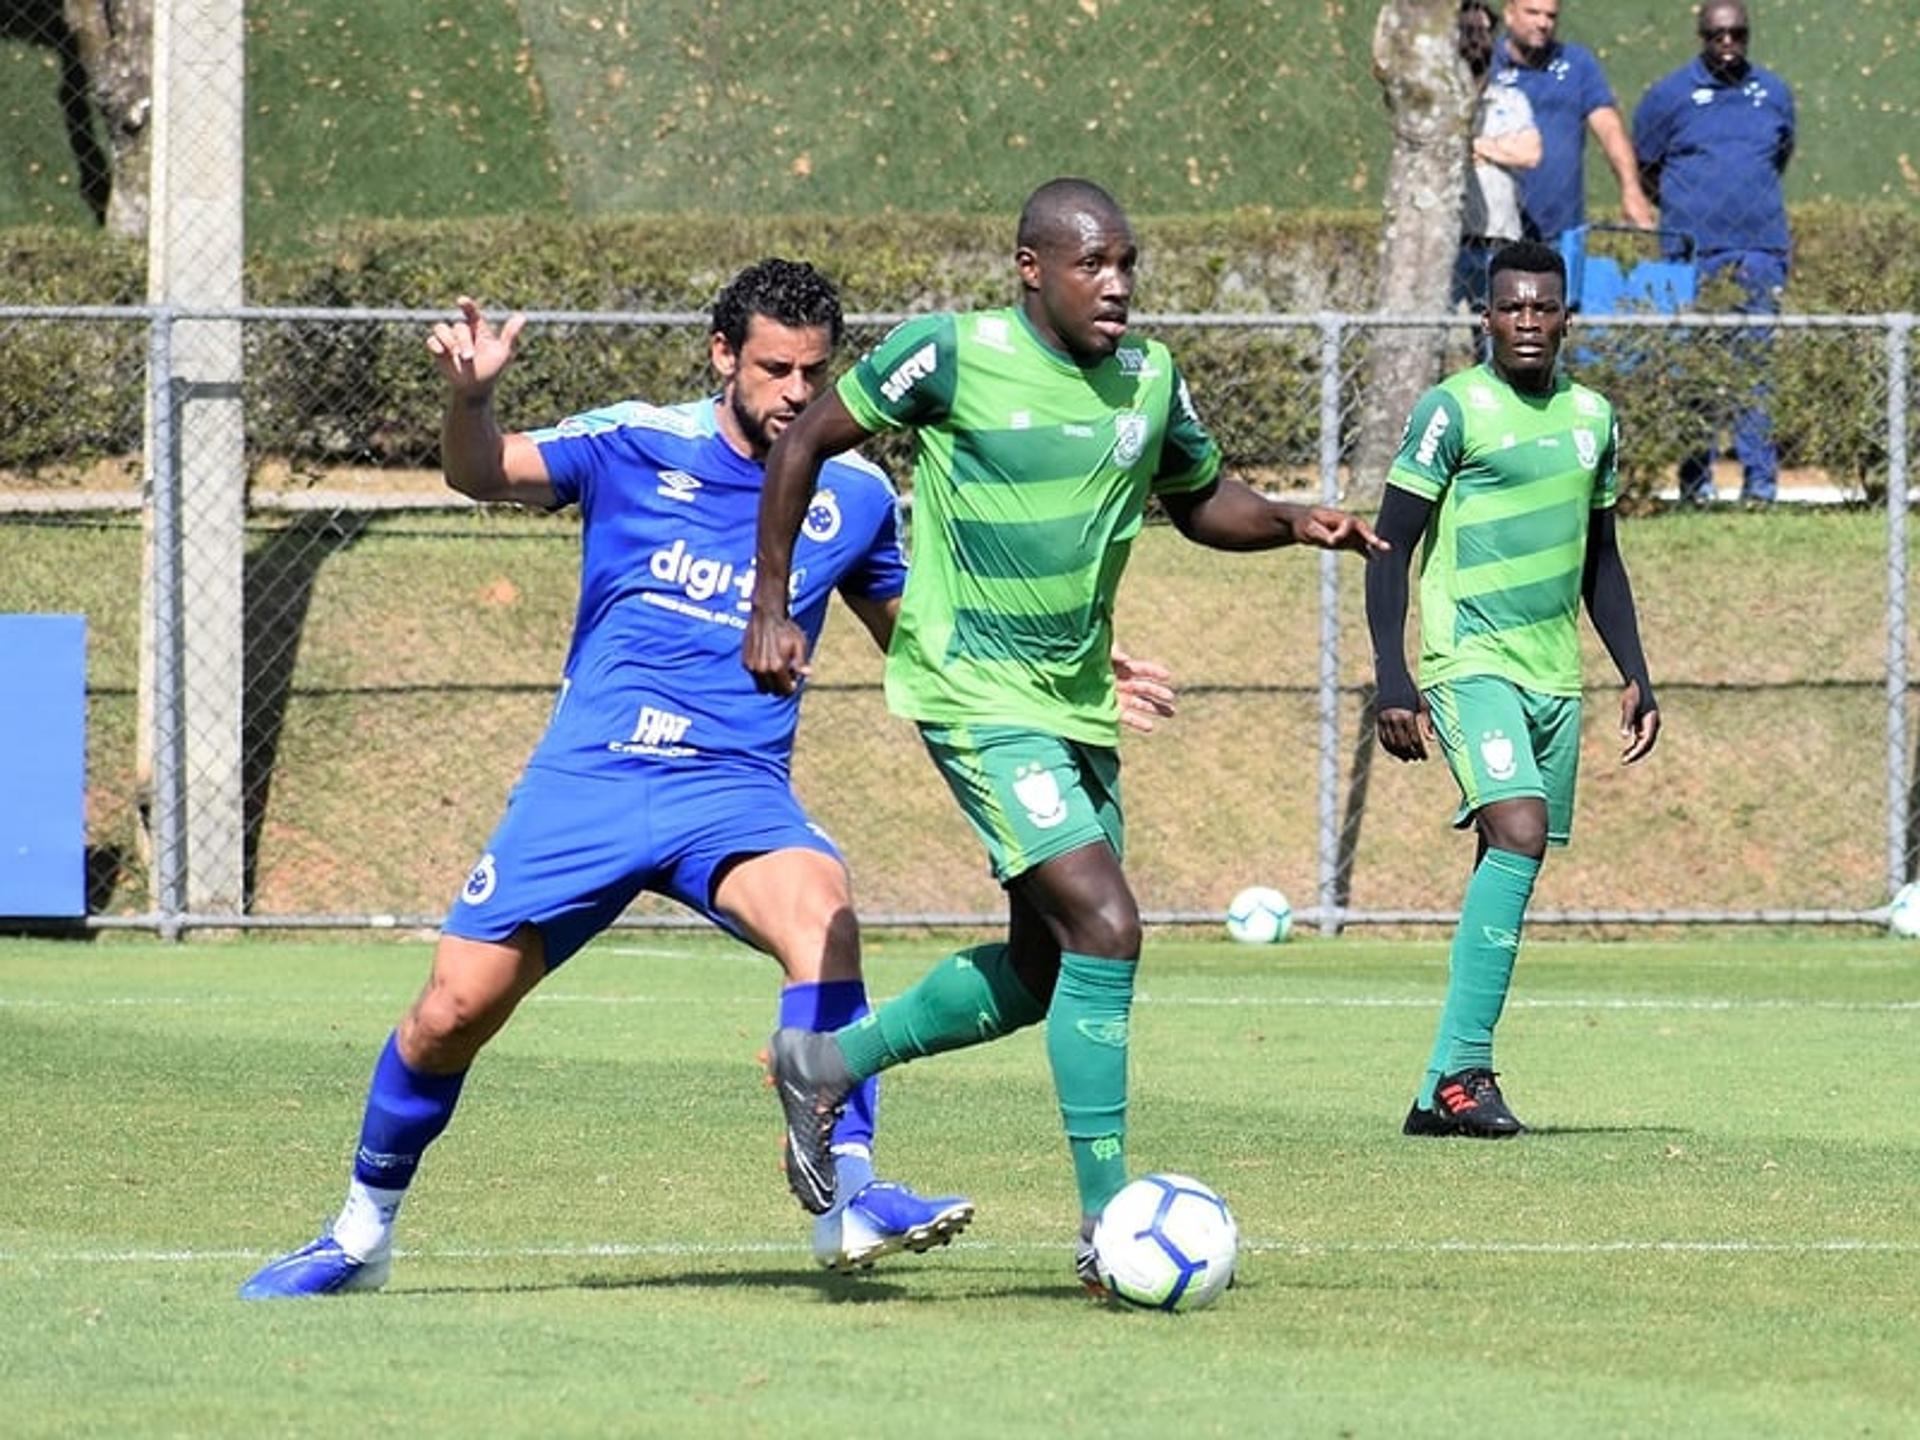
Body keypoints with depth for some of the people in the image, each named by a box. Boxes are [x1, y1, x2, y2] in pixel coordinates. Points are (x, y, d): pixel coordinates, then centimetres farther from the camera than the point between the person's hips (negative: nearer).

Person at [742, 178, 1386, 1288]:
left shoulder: (1151, 378, 2)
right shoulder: (953, 355, -14)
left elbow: (1201, 500, 18)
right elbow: (807, 443, -3)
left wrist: (1293, 523, -3)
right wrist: (772, 610, -6)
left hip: (1079, 698, 7)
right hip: (975, 695, -7)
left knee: (1045, 967, 13)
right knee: (1106, 926, -19)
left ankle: (827, 1063, 34)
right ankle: (1110, 1222, -15)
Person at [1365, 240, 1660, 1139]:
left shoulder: (1591, 417, 13)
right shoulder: (1454, 409, -6)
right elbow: (1391, 547, -6)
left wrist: (1635, 675, 16)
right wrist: (1391, 679, -14)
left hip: (1554, 678, 7)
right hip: (1471, 662, -7)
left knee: (1509, 868, 4)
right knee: (1518, 833, -24)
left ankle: (1443, 1092, 9)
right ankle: (1462, 1069, -22)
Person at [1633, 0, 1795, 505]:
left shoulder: (1773, 93, 13)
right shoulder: (1669, 95, 5)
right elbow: (1643, 169, 13)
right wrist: (1684, 207, 8)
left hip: (1762, 249, 2)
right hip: (1695, 250, -2)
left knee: (1758, 363, -2)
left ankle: (1760, 478, 0)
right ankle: (1695, 479, 3)